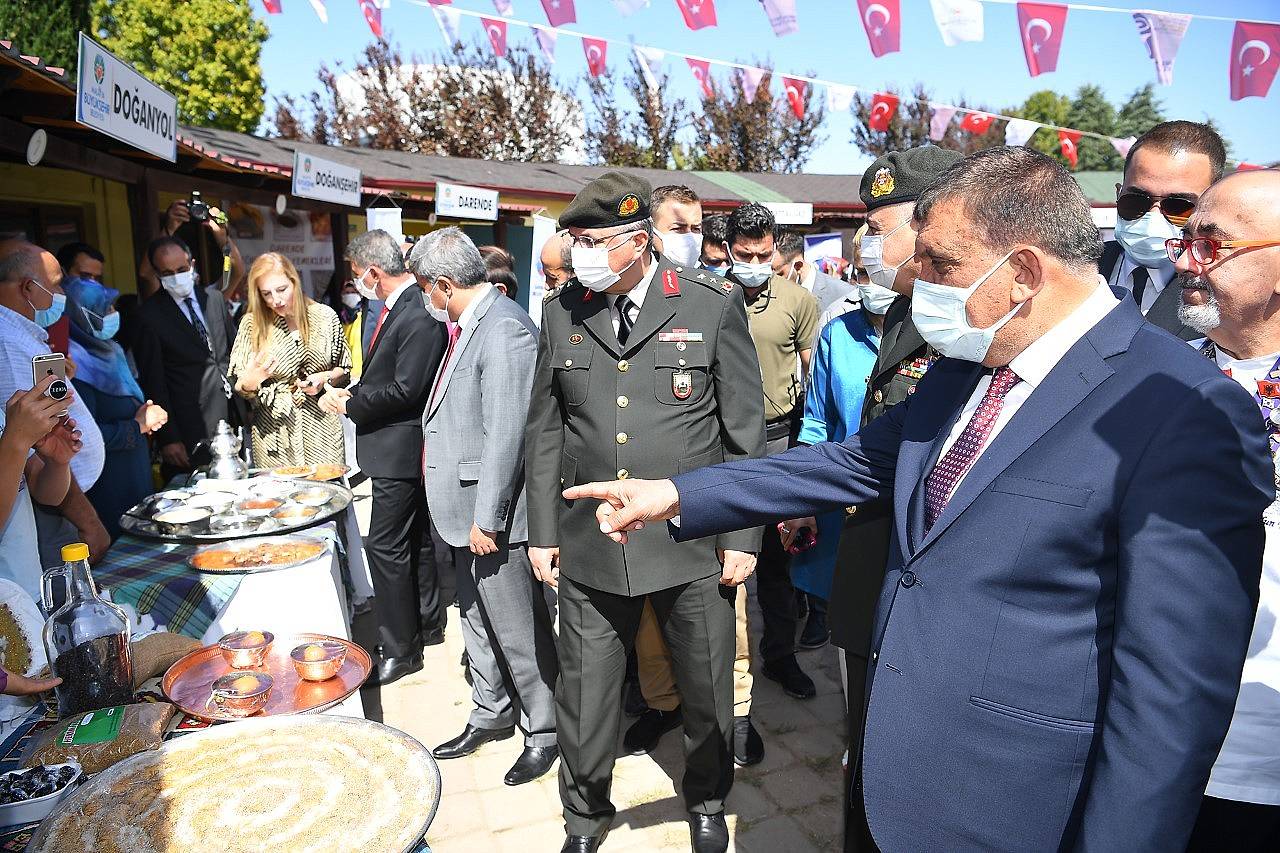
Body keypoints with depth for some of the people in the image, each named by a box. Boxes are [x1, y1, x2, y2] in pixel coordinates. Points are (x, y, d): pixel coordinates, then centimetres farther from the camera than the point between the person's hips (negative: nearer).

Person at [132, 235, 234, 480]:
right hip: (192, 430, -4)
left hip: (233, 418, 5)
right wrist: (168, 438, -10)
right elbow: (153, 383, -7)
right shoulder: (149, 315, -7)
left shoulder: (214, 298, 8)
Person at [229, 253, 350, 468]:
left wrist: (325, 378, -9)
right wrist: (248, 382, -19)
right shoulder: (252, 325, -1)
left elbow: (345, 368, 10)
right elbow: (238, 388, 3)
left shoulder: (324, 316, 0)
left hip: (321, 429, 0)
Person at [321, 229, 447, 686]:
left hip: (400, 448, -10)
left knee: (386, 546, -3)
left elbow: (405, 390, -24)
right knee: (416, 540, 19)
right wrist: (350, 392, 3)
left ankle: (399, 648, 10)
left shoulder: (419, 316, -22)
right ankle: (427, 625, 35)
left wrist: (350, 404, -12)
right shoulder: (398, 306, 10)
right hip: (399, 447, 10)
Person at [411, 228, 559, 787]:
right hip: (468, 510, 10)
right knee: (478, 621, 22)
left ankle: (546, 732, 25)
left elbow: (506, 436, -25)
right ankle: (491, 715, 41)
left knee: (519, 631, 5)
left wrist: (487, 520, -21)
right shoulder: (468, 325, 11)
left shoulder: (504, 329, -21)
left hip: (494, 517, -10)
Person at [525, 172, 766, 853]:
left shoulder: (712, 304, -6)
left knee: (706, 688, 16)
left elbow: (745, 429, -3)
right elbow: (545, 431, 9)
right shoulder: (562, 312, 4)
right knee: (584, 693, 14)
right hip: (589, 542, 3)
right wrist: (543, 531, 7)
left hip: (693, 538, -2)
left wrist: (743, 536, -4)